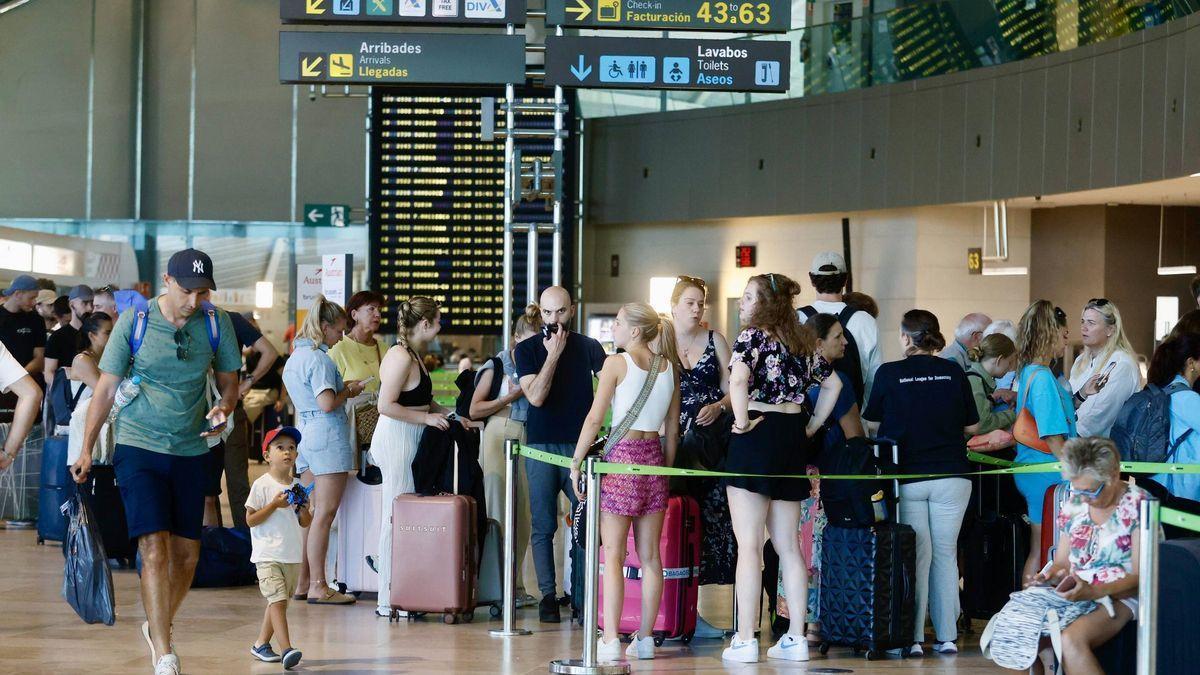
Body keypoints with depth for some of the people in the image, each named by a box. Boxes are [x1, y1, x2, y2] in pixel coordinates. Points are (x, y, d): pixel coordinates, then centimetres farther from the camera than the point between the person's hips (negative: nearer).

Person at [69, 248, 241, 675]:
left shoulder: (216, 324, 0)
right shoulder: (134, 322, -7)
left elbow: (229, 380, 12)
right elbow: (106, 387, -1)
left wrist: (224, 408, -11)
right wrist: (87, 448, -3)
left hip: (190, 452, 4)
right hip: (138, 448, -4)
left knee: (186, 554, 9)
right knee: (154, 548, -15)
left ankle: (158, 628, 34)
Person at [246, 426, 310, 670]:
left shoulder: (297, 486, 10)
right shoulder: (262, 485, -7)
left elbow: (306, 523, 15)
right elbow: (250, 520, -9)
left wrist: (303, 508, -5)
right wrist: (275, 504, -17)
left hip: (293, 555, 6)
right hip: (268, 555, -6)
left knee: (277, 601, 13)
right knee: (278, 600, -15)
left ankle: (261, 644, 25)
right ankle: (286, 650, -25)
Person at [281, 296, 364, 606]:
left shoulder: (295, 357, 15)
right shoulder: (319, 359, -13)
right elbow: (327, 403, -21)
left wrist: (342, 387, 17)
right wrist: (348, 391, -4)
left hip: (305, 433, 9)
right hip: (327, 435, -9)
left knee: (309, 512, 12)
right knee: (324, 514, -7)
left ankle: (304, 581, 13)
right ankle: (318, 587, -7)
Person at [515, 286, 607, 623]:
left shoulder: (588, 347, 7)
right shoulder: (527, 350, 4)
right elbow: (536, 396, -8)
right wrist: (553, 354, -10)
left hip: (581, 444, 0)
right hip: (541, 446, 0)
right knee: (544, 527, 1)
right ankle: (547, 595, 5)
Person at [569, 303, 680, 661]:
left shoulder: (617, 362, -7)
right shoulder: (669, 368, 9)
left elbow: (594, 419, -10)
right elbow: (672, 431, 12)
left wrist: (576, 462, -4)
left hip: (621, 457, -5)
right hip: (654, 457, 5)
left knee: (613, 554, -4)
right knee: (650, 554, 8)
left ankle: (610, 640, -9)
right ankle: (645, 638, 11)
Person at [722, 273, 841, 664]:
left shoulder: (753, 336, -8)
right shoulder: (801, 342, 15)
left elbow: (738, 380, -26)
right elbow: (833, 384, 25)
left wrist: (742, 422, -15)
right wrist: (812, 426, 22)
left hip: (757, 439, -7)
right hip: (793, 437, 7)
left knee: (749, 545, -6)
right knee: (788, 546, 11)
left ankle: (745, 641, -7)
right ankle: (796, 639, 11)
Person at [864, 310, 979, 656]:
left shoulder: (889, 373, -4)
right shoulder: (953, 373, 1)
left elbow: (872, 425, 5)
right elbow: (972, 427, 7)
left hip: (907, 476, -1)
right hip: (951, 474, 1)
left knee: (916, 556, 4)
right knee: (946, 554, 10)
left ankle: (912, 637, 1)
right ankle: (947, 636, 10)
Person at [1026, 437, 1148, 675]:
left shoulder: (1137, 504, -7)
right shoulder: (1074, 503, 11)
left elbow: (1140, 576, -11)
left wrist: (1094, 592, -26)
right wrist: (1050, 576, -7)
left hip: (1118, 596, -6)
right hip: (1074, 594, 6)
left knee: (1071, 640, -36)